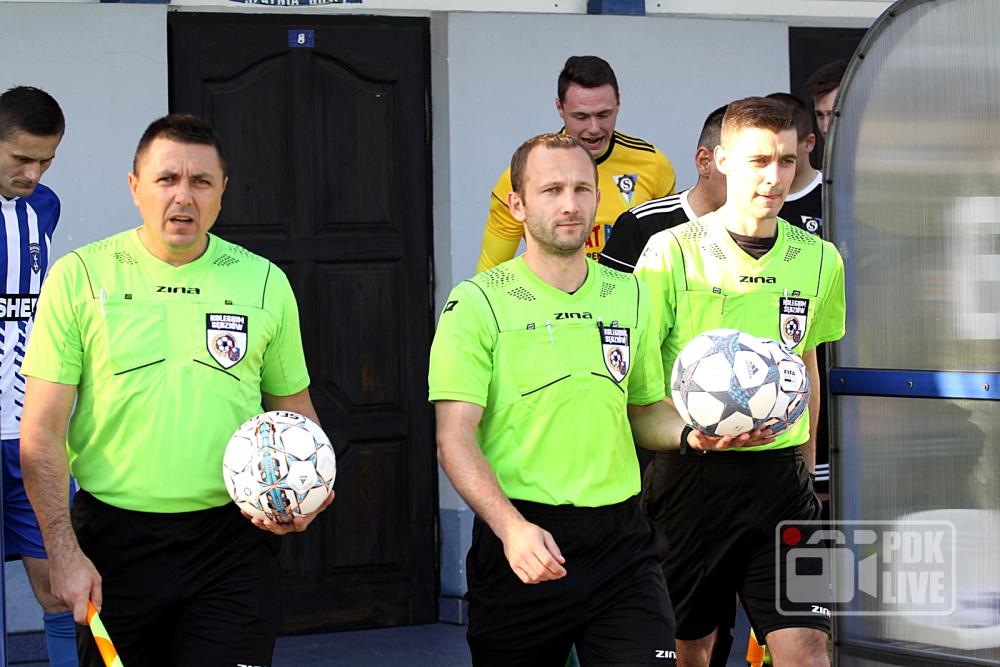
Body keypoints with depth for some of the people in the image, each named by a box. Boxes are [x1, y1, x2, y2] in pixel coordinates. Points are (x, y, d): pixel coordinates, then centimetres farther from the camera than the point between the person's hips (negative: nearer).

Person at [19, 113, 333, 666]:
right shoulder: (79, 277, -1)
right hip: (113, 538, 0)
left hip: (232, 541, 1)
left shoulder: (264, 283, 6)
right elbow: (41, 432, -2)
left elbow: (294, 410, 16)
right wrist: (63, 551, -10)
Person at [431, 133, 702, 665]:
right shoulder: (478, 303, -4)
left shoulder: (630, 297, 11)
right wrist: (511, 528, -25)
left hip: (619, 539, 3)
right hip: (518, 539, -3)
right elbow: (454, 439, -10)